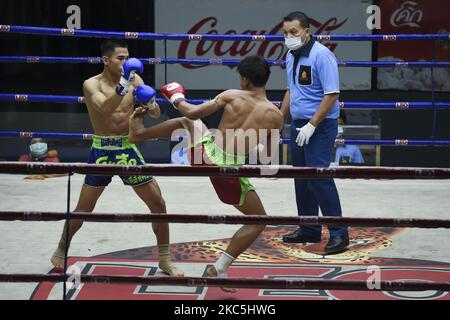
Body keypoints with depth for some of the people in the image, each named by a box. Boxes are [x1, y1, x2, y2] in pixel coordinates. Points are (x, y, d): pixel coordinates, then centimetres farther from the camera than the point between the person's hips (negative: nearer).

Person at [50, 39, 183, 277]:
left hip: (128, 150, 3)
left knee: (158, 203, 0)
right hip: (102, 151, -3)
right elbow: (105, 108, -30)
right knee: (83, 210, 5)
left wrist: (150, 104, -20)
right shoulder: (92, 84, -10)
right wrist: (123, 85, -43)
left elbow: (155, 114, 2)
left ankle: (165, 260, 13)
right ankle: (61, 250, 29)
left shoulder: (134, 80, 1)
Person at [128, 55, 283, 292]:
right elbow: (270, 155, 4)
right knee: (258, 221, 15)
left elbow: (193, 113, -2)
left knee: (186, 122, 35)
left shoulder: (232, 95, -2)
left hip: (205, 151, 2)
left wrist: (178, 100, 20)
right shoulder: (275, 115, -4)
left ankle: (139, 133, 49)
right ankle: (220, 268, 9)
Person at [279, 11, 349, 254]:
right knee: (301, 179, 12)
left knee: (318, 177, -15)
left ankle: (339, 233, -10)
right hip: (298, 125, 9)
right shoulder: (291, 56, 11)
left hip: (320, 126, -8)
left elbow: (332, 94, -19)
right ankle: (309, 230, 23)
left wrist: (311, 125, -21)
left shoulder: (321, 55, -16)